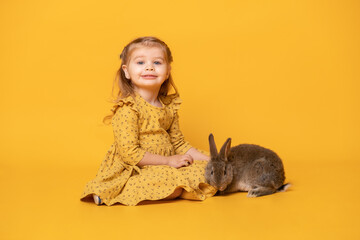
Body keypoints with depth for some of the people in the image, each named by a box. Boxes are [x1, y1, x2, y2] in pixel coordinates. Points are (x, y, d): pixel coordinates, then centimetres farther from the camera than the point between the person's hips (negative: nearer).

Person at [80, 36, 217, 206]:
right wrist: (168, 161, -18)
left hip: (165, 167, 8)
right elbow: (130, 153, -21)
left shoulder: (169, 106, 8)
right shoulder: (127, 109, -16)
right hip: (134, 171, -8)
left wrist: (209, 160, 5)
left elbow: (178, 143, 15)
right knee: (174, 188, -30)